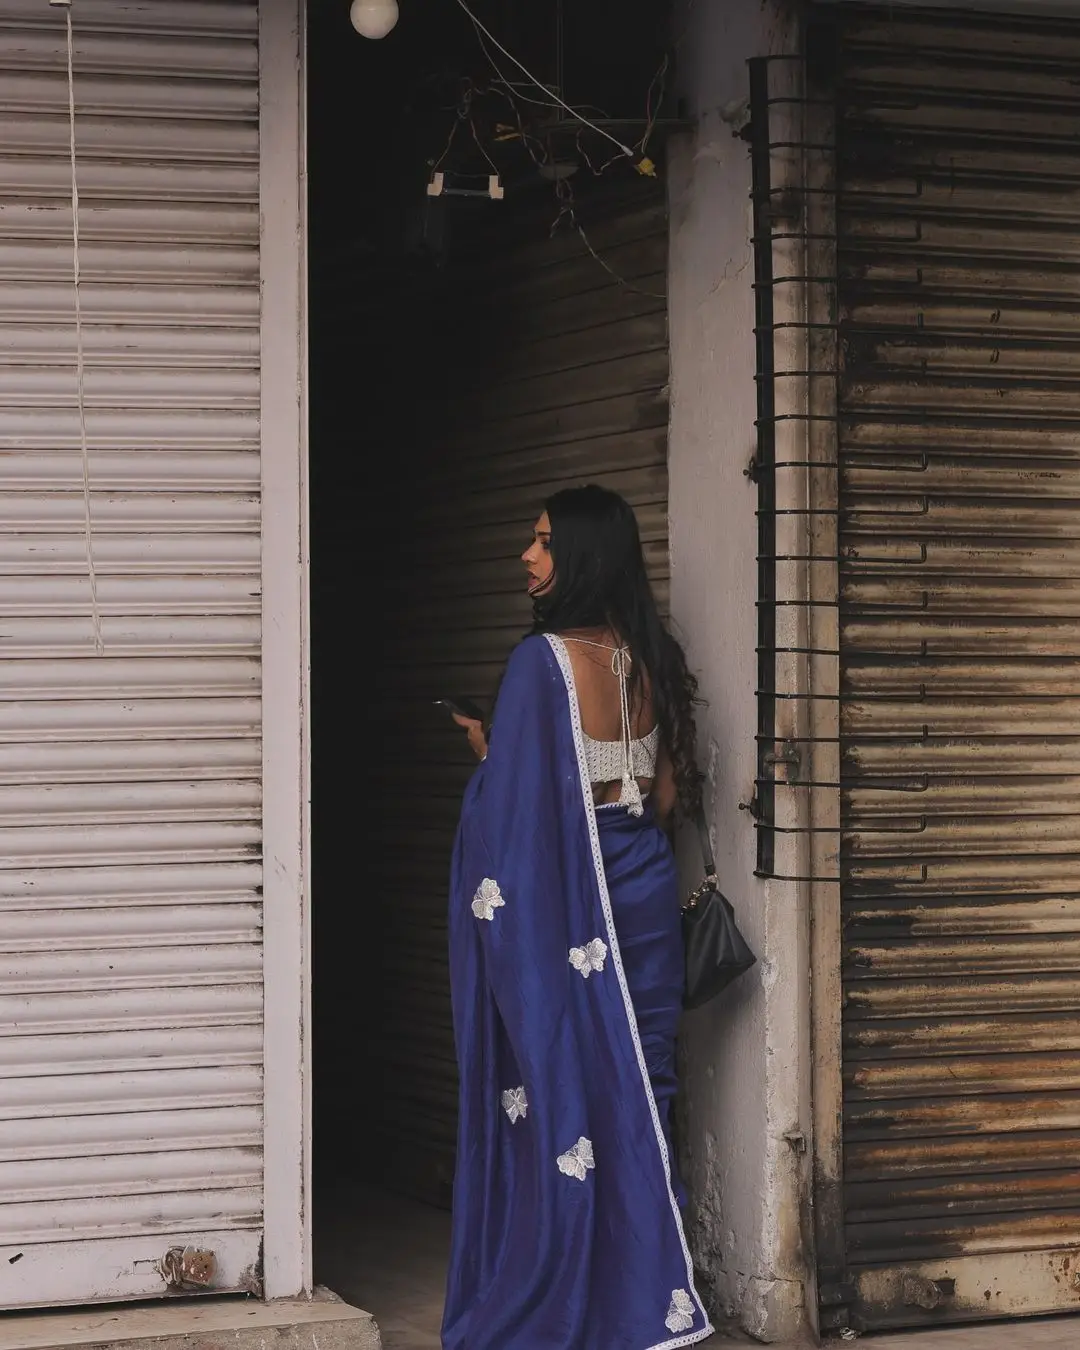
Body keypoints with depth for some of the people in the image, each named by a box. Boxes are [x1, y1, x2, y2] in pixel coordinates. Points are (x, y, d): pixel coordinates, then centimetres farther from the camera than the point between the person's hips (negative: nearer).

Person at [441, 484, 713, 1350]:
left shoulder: (544, 660, -16)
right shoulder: (651, 661, 5)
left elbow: (516, 798, -16)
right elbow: (667, 795, 9)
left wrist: (483, 749, 3)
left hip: (565, 903, -6)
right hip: (645, 891, 6)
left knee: (563, 1089, 2)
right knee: (636, 1089, 10)